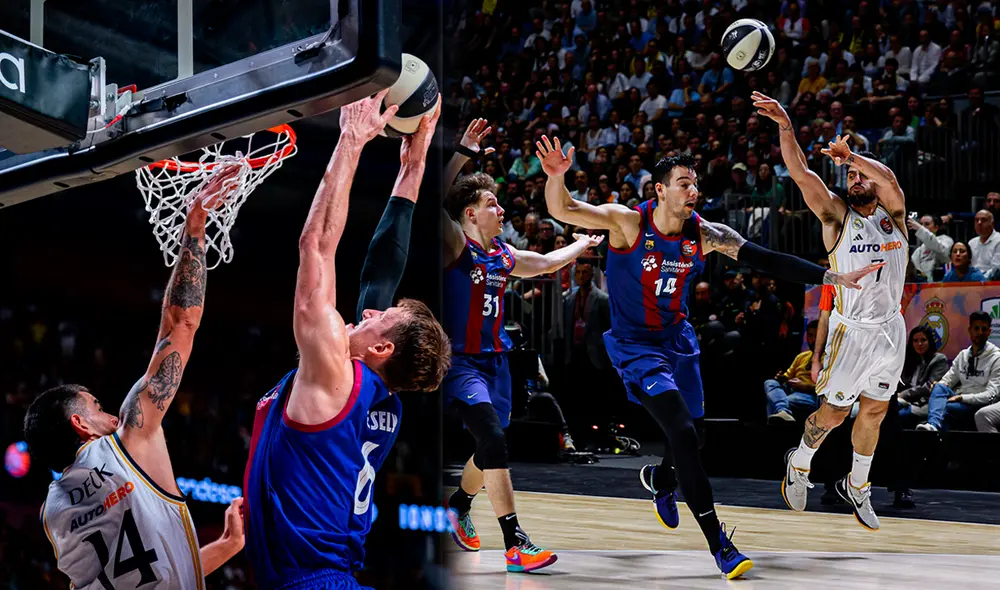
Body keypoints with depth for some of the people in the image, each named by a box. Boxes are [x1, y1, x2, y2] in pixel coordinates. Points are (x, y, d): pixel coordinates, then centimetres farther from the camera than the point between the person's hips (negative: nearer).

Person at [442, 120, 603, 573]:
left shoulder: (504, 255, 12)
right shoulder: (455, 245, -9)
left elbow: (546, 263, 31)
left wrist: (582, 244, 44)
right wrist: (463, 153, -29)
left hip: (494, 360, 8)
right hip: (459, 361, -8)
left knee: (490, 449, 15)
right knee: (492, 439, -20)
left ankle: (458, 506, 44)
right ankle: (515, 544, -21)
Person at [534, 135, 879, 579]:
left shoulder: (705, 234, -8)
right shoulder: (628, 223, -18)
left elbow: (767, 261, -8)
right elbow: (562, 210, -24)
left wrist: (833, 277, -14)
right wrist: (556, 176, -45)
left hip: (678, 339, 6)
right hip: (636, 345, -5)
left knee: (685, 433, 15)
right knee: (684, 434, -19)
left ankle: (659, 479, 54)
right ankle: (719, 544, -14)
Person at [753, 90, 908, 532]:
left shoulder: (893, 215, 5)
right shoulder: (838, 216, -2)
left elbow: (888, 178, -18)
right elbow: (801, 175, -15)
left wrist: (851, 155, -19)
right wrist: (786, 127, -27)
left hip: (892, 329, 4)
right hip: (853, 330, -3)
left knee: (875, 411, 14)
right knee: (834, 411, 2)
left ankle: (857, 486, 32)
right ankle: (799, 465, 29)